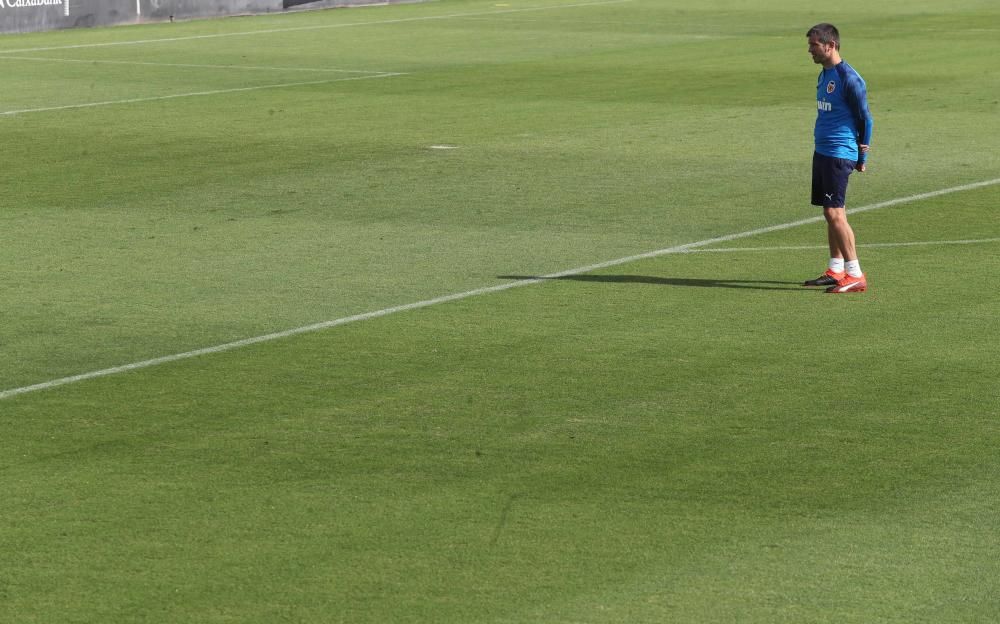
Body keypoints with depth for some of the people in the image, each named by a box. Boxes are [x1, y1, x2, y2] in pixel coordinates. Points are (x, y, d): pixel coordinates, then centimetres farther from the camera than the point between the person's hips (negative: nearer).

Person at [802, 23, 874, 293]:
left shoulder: (849, 78, -14)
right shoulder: (824, 75, 14)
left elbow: (865, 118, -10)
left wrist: (862, 157, -6)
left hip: (839, 155, -9)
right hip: (822, 152, 9)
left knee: (835, 213, -12)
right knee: (831, 213, 12)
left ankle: (855, 276, -12)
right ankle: (836, 271, 19)